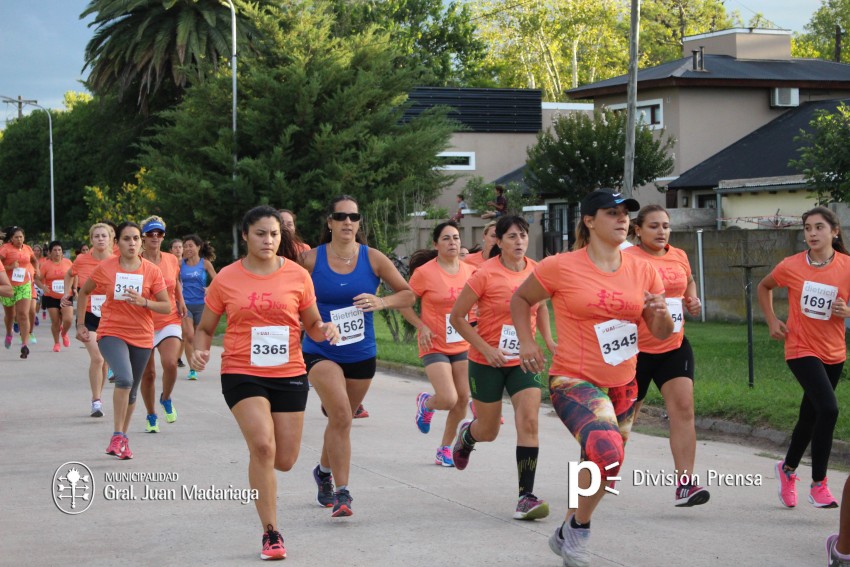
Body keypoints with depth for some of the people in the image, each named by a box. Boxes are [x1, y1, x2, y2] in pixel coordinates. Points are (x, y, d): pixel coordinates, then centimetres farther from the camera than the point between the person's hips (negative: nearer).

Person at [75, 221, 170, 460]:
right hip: (111, 333, -2)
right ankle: (117, 436, -17)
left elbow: (166, 307, -3)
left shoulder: (152, 271, -3)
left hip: (142, 337, 2)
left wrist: (143, 302, -20)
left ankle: (123, 438, 31)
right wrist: (80, 324, 10)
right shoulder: (105, 268, -4)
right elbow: (84, 292, 12)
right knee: (124, 379, -27)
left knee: (131, 390, 12)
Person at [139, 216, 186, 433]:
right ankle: (151, 416, 26)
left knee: (170, 363, -22)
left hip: (170, 320, 1)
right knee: (148, 373, 6)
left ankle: (166, 399, 7)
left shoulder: (172, 260, 2)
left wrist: (180, 301, 14)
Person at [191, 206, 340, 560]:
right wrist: (199, 351, -13)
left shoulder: (297, 275, 0)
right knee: (263, 446, -22)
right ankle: (271, 534, -11)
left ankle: (259, 462, 44)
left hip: (289, 374, 2)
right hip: (242, 374, -2)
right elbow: (205, 328, 9)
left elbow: (312, 325, 11)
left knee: (284, 461, 4)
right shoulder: (227, 278, -1)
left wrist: (325, 330, -12)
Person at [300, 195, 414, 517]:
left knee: (341, 419, 16)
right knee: (341, 415, -22)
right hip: (321, 352, -3)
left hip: (361, 355, 3)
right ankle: (342, 493, -17)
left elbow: (408, 295, 2)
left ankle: (324, 472, 45)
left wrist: (381, 302, -17)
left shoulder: (373, 259, -3)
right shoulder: (311, 259, -6)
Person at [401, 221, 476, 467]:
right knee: (448, 399, -18)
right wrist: (422, 326, -14)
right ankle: (425, 402, 19)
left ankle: (445, 448, 20)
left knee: (463, 399, 3)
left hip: (463, 345, 5)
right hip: (435, 346, -5)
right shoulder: (424, 272, -12)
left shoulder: (469, 271, 2)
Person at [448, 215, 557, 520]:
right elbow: (457, 317, -10)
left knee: (529, 422, -14)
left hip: (523, 360, 3)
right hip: (487, 362, -3)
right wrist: (486, 348, -17)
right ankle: (466, 434, 48)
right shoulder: (486, 274, -15)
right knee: (489, 430, 9)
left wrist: (548, 340, 6)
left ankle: (526, 497, -9)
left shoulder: (536, 271, -2)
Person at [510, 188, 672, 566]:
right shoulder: (561, 268, -10)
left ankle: (566, 535, 43)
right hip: (574, 381, -6)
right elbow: (520, 299, 6)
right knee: (607, 451, -31)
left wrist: (661, 312, -14)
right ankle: (579, 529, -6)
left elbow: (662, 333, 7)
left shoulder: (643, 271, 2)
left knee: (601, 470, 17)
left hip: (622, 386, 6)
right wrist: (526, 342, -6)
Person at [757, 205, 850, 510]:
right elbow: (764, 287, 12)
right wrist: (772, 320, 2)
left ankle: (788, 468, 41)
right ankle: (818, 485, -11)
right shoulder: (791, 266, -8)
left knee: (810, 416, 15)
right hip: (801, 350, -3)